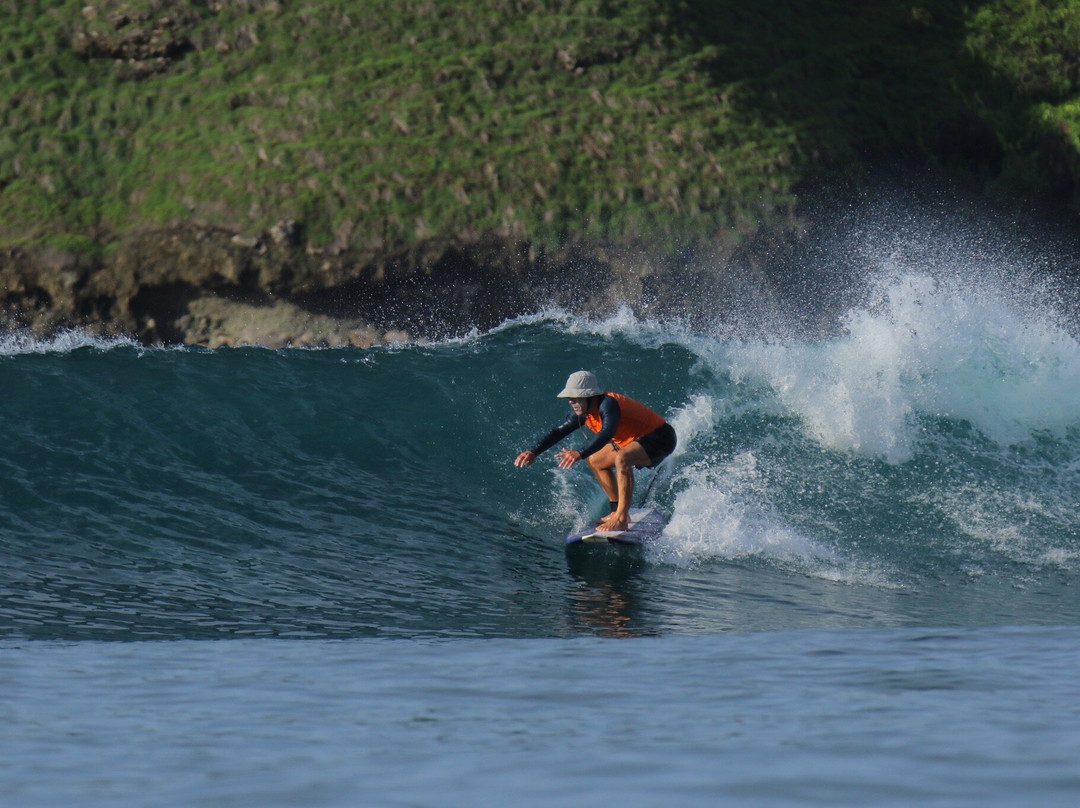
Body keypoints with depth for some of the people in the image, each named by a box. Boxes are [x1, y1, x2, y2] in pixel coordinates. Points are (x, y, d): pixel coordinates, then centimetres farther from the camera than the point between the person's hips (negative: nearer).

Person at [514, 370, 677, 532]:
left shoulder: (608, 404, -29)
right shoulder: (582, 412, -2)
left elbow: (607, 433, -45)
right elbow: (558, 432, 5)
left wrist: (580, 454, -57)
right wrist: (534, 452, -7)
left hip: (660, 438, -10)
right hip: (638, 439, 10)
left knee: (622, 458, -35)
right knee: (595, 461, 16)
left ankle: (622, 519, -32)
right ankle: (617, 511, 22)